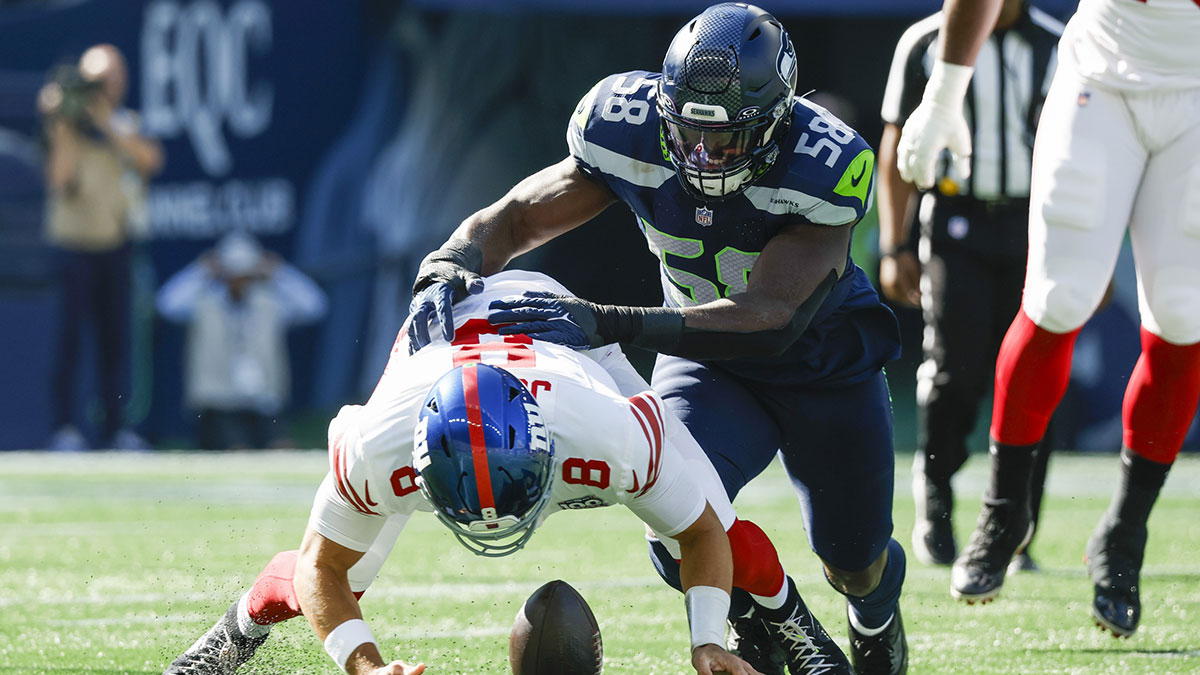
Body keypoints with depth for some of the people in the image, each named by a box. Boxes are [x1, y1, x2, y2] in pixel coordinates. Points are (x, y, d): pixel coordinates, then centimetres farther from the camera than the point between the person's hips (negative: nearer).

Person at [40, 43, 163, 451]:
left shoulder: (127, 124, 11)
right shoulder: (66, 128, -2)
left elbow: (150, 160, -9)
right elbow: (61, 179, -15)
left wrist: (106, 124, -14)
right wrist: (65, 129, -20)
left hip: (115, 244, 4)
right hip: (75, 243, -4)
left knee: (115, 337, 5)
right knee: (71, 334, -9)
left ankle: (114, 426, 11)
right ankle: (64, 427, -7)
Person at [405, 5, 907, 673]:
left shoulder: (825, 167, -36)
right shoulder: (634, 134, -24)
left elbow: (772, 321, -44)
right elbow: (511, 219, -13)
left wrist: (609, 324, -54)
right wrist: (447, 268, -38)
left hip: (823, 362, -2)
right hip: (707, 360, 2)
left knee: (854, 561, 13)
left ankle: (877, 612, 54)